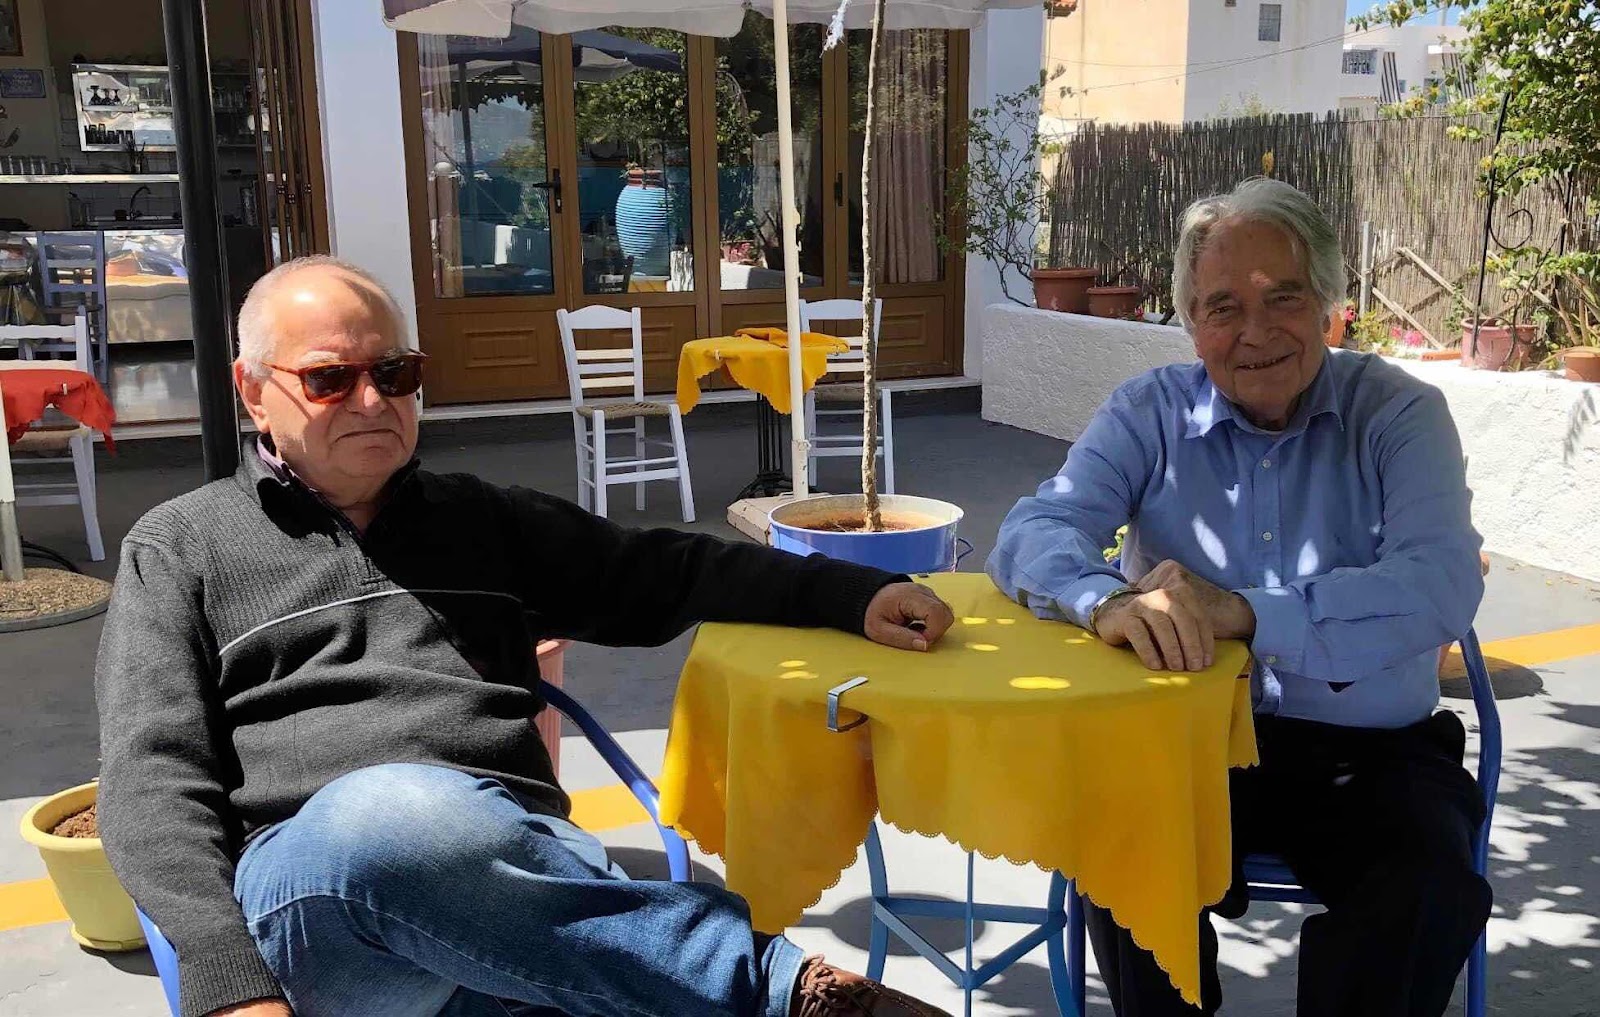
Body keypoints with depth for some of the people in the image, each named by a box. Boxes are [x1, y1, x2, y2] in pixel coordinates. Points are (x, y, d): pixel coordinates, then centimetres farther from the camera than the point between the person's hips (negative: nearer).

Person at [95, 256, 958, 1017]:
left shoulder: (480, 519, 24)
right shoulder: (181, 549, 13)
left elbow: (660, 574, 20)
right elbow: (152, 779, 2)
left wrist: (853, 596, 6)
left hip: (521, 869, 2)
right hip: (306, 889, -2)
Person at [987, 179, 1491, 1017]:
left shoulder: (1401, 415, -1)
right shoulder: (1150, 413, 3)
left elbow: (1441, 587, -18)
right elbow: (1033, 534, -9)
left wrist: (1245, 613, -33)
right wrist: (1107, 602, -33)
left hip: (1368, 754, 0)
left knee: (1429, 890, -26)